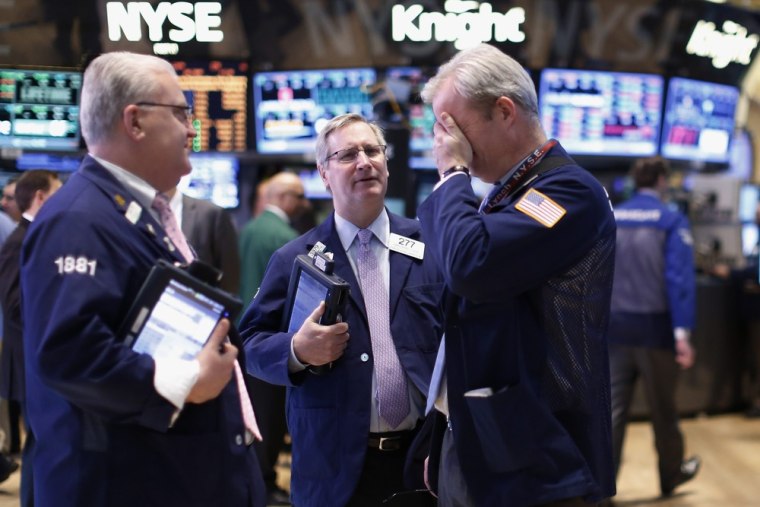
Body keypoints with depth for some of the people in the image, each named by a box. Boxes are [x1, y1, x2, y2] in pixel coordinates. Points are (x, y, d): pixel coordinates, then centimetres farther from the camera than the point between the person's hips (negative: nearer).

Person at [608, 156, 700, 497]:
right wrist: (682, 333, -21)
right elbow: (680, 279, -17)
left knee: (612, 410, 4)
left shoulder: (610, 219, 6)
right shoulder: (672, 221, -8)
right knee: (663, 409, 13)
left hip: (616, 328, 3)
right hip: (655, 328, -3)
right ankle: (671, 475, 31)